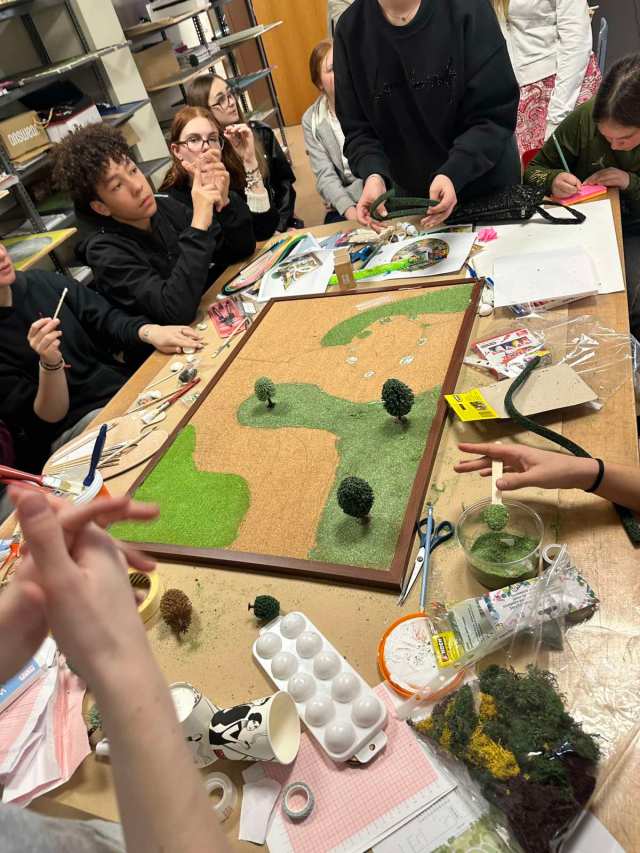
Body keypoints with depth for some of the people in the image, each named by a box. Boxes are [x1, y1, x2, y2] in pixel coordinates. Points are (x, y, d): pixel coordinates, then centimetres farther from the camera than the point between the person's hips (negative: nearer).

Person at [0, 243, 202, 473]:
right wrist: (49, 363, -29)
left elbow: (107, 319, 3)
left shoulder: (41, 282, 3)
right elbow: (50, 416, -11)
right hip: (74, 426, -6)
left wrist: (149, 332, -17)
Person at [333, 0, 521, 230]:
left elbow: (496, 113, -19)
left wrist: (453, 174, -35)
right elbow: (358, 128, -8)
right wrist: (373, 173, -29)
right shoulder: (351, 30, -9)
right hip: (412, 194, 2)